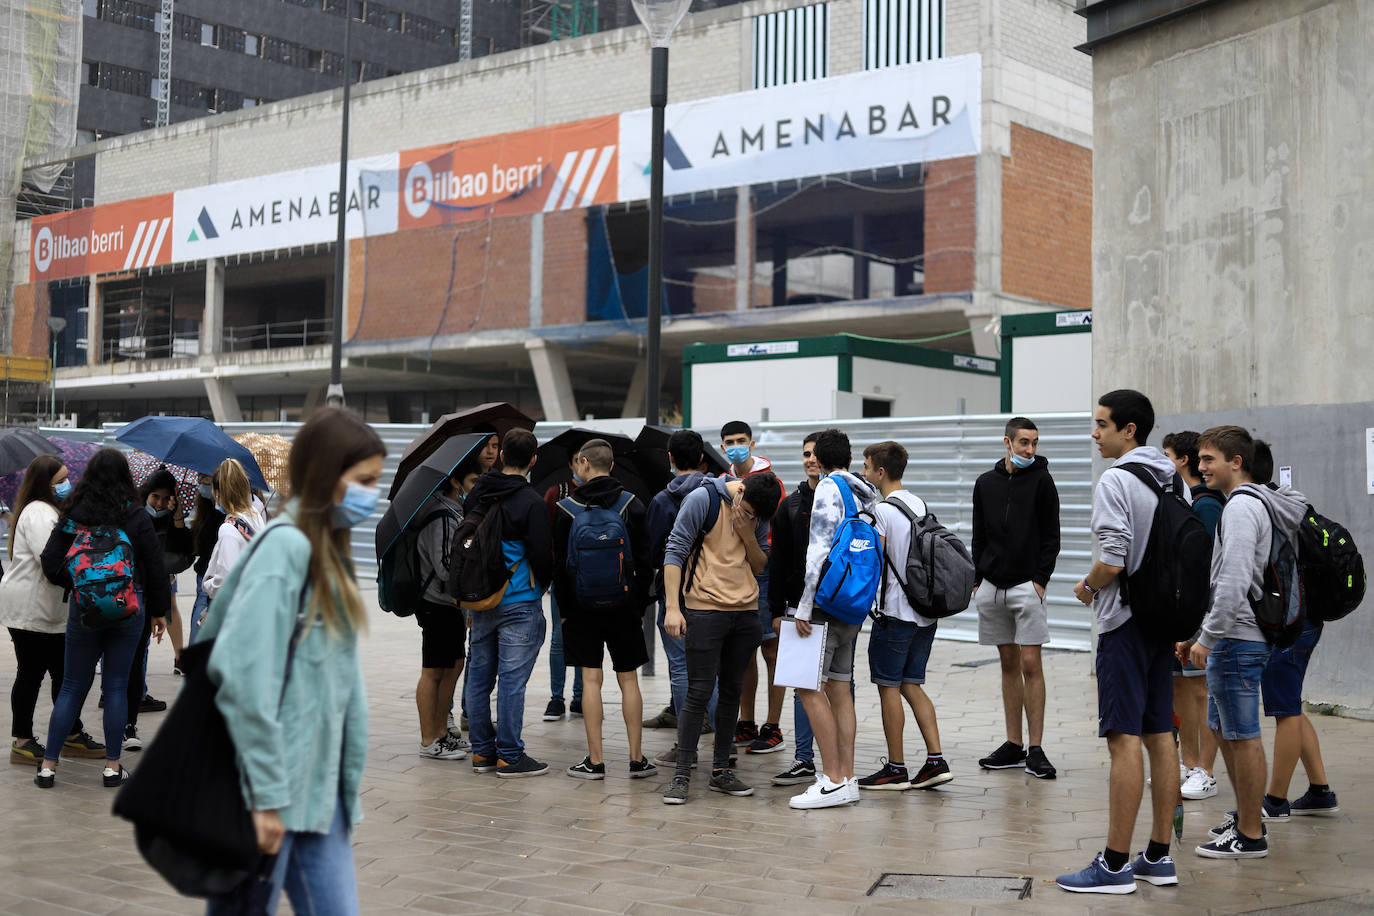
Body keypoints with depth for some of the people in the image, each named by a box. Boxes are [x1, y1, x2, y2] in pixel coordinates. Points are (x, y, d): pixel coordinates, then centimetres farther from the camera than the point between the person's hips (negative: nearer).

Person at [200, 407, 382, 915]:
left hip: (320, 786, 9)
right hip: (275, 784, -8)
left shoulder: (329, 550, 14)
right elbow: (245, 670, -22)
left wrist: (345, 780, 15)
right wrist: (266, 793, -21)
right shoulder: (286, 545, -14)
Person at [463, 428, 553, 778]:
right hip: (519, 603, -6)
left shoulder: (476, 495, 5)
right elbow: (541, 553, -13)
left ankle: (482, 751, 19)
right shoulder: (530, 502, -14)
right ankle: (509, 756, 3)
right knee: (512, 679, -2)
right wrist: (545, 582, 5)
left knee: (479, 676, 12)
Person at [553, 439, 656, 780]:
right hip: (624, 607, 1)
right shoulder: (632, 505, 0)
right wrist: (640, 605, 8)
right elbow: (644, 562, 0)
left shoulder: (567, 509, -3)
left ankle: (595, 761, 2)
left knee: (591, 679, 2)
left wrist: (564, 608, 7)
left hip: (582, 607, -1)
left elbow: (559, 564, -1)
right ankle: (637, 759, 8)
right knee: (629, 679, 6)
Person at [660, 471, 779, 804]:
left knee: (731, 691, 10)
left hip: (746, 612, 5)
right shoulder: (703, 499, -9)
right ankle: (681, 775, 0)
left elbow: (760, 566, 11)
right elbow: (674, 551, -9)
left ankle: (721, 770, 19)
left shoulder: (760, 514, 8)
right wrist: (672, 608, -15)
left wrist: (748, 536, -9)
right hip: (705, 610, -5)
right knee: (700, 692, -7)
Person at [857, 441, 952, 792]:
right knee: (912, 686, 13)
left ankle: (896, 768, 6)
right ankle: (935, 760, 5)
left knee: (889, 687, 1)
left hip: (896, 614, -8)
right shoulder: (920, 505, 12)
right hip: (926, 611, 8)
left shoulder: (882, 512, -14)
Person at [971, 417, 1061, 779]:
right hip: (992, 586, 4)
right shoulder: (986, 483, 10)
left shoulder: (1041, 480, -1)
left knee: (1030, 665, -7)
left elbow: (1051, 537, -2)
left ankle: (1035, 750, -4)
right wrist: (977, 580, 7)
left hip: (1027, 586, -4)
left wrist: (1041, 580, -11)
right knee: (1009, 665, 9)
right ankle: (1014, 746, 14)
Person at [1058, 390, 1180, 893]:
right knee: (1160, 736, 10)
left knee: (1124, 740, -7)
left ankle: (1114, 866, -4)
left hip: (1125, 623, -9)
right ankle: (1159, 857, 16)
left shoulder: (1116, 480, -13)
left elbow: (1113, 559, -20)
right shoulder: (1173, 481, 13)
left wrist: (1087, 586, -2)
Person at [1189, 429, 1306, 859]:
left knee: (1242, 735, -3)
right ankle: (1245, 815, 30)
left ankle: (1251, 835, 5)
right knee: (1223, 728, 19)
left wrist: (1206, 638, -19)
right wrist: (1209, 635, 22)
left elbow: (1234, 582, -24)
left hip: (1238, 639, -10)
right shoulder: (1256, 503, 16)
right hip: (1236, 636, 10)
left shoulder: (1242, 507, -16)